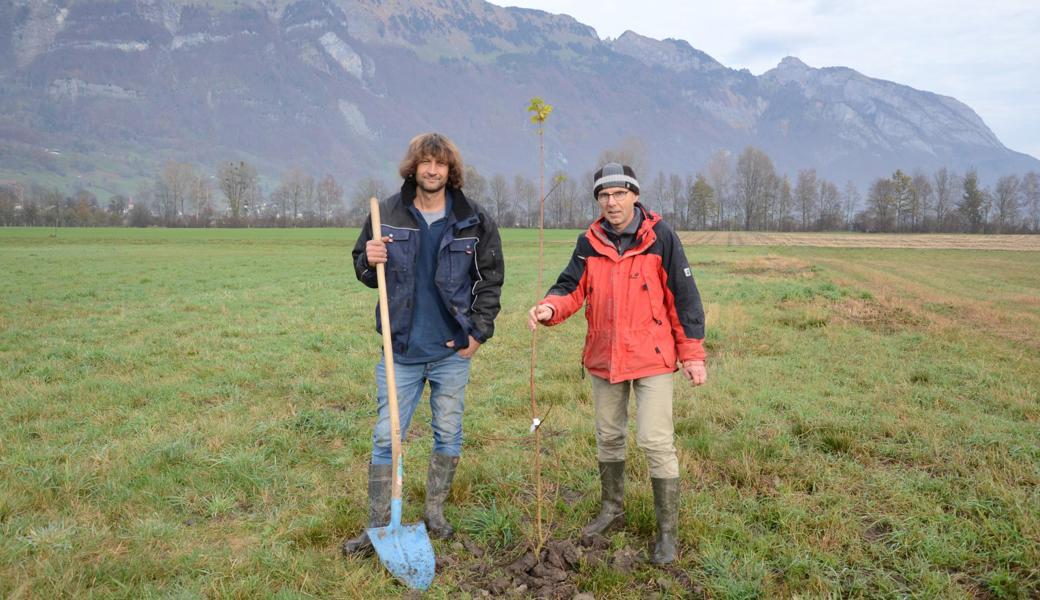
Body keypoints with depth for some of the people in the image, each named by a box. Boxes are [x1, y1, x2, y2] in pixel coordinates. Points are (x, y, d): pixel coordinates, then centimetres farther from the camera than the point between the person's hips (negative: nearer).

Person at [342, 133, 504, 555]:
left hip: (453, 350, 1)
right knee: (386, 437, 2)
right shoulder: (386, 215, 0)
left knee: (448, 434, 12)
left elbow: (490, 279, 4)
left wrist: (479, 332, -3)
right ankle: (378, 528, 13)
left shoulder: (474, 221, -2)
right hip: (401, 349, 0)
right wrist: (369, 262, -14)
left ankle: (435, 512, 30)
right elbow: (365, 273, 10)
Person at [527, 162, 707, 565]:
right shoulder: (590, 243, 4)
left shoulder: (660, 238, -8)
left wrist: (692, 354, -8)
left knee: (655, 441, -6)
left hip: (651, 358, -5)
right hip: (604, 358, 5)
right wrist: (550, 308, -23)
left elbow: (683, 299, -6)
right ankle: (611, 510, 37)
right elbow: (572, 287, 0)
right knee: (608, 437, 17)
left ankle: (668, 531, 10)